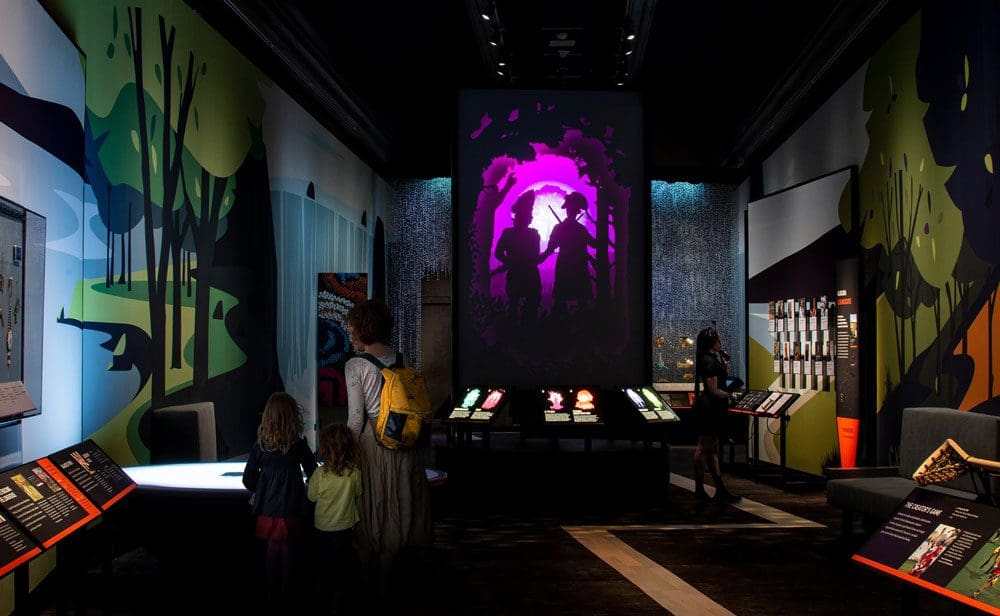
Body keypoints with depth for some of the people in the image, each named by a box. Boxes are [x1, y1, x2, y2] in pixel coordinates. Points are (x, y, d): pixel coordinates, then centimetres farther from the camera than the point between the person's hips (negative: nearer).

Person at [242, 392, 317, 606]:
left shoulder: (260, 446, -6)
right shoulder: (298, 445, -14)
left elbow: (248, 479, -1)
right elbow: (313, 472, -3)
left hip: (268, 510, 3)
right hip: (291, 511, -3)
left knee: (272, 550, 18)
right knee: (290, 552, 11)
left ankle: (272, 594, 29)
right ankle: (286, 595, 22)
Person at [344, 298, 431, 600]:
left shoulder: (355, 366, -13)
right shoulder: (400, 359, 2)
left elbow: (356, 418, -13)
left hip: (370, 441, -5)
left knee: (369, 511, 8)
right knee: (394, 509, 14)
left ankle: (364, 581, 20)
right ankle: (384, 582, 27)